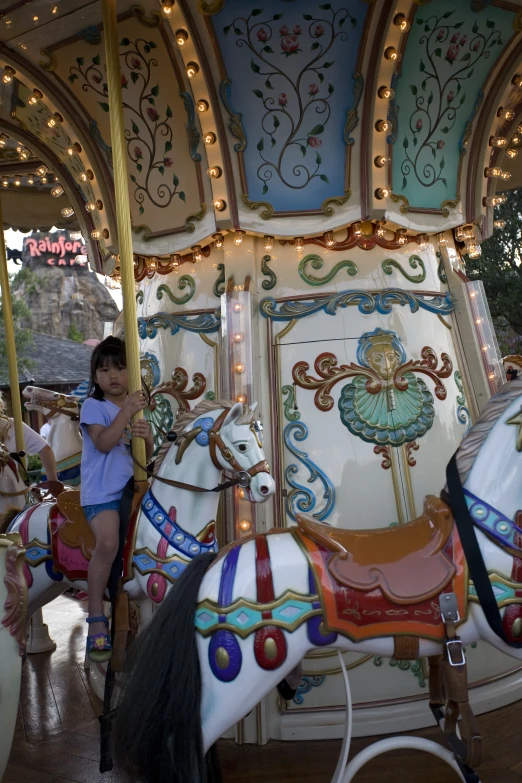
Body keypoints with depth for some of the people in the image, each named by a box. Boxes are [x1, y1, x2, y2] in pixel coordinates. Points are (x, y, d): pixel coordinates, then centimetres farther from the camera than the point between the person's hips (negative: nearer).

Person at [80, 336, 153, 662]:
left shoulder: (138, 407, 15)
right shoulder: (94, 406, 0)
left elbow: (147, 456, 13)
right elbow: (103, 442, -16)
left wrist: (148, 437, -9)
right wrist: (126, 412, -19)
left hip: (133, 488, 6)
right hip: (102, 491, -6)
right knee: (108, 543, -28)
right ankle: (97, 618, -14)